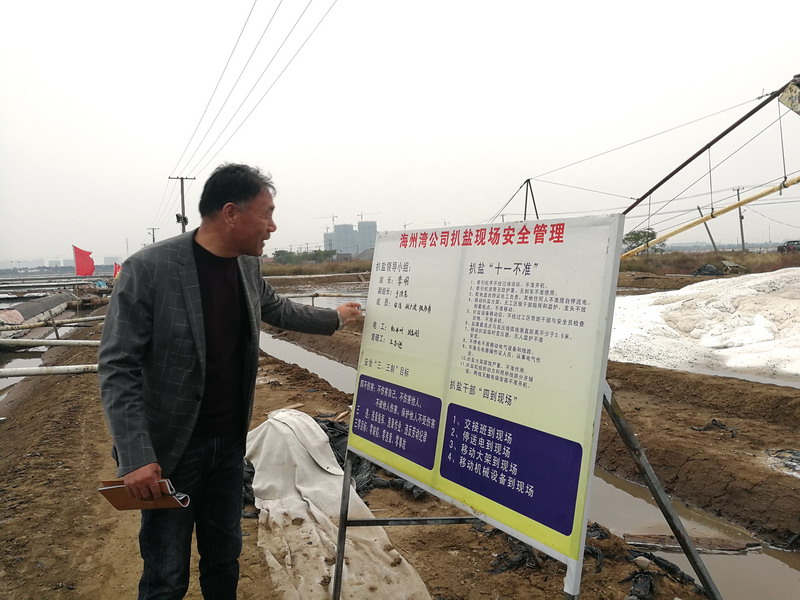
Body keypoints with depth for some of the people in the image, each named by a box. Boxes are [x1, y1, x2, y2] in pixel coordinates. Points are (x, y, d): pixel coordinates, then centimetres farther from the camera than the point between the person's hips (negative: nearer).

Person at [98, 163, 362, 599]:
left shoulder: (247, 265, -1)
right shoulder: (148, 269, -20)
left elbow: (277, 310, 19)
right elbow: (116, 367, -18)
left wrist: (334, 318, 27)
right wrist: (135, 457, -22)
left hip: (230, 442, 6)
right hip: (169, 448, -5)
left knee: (224, 557, 19)